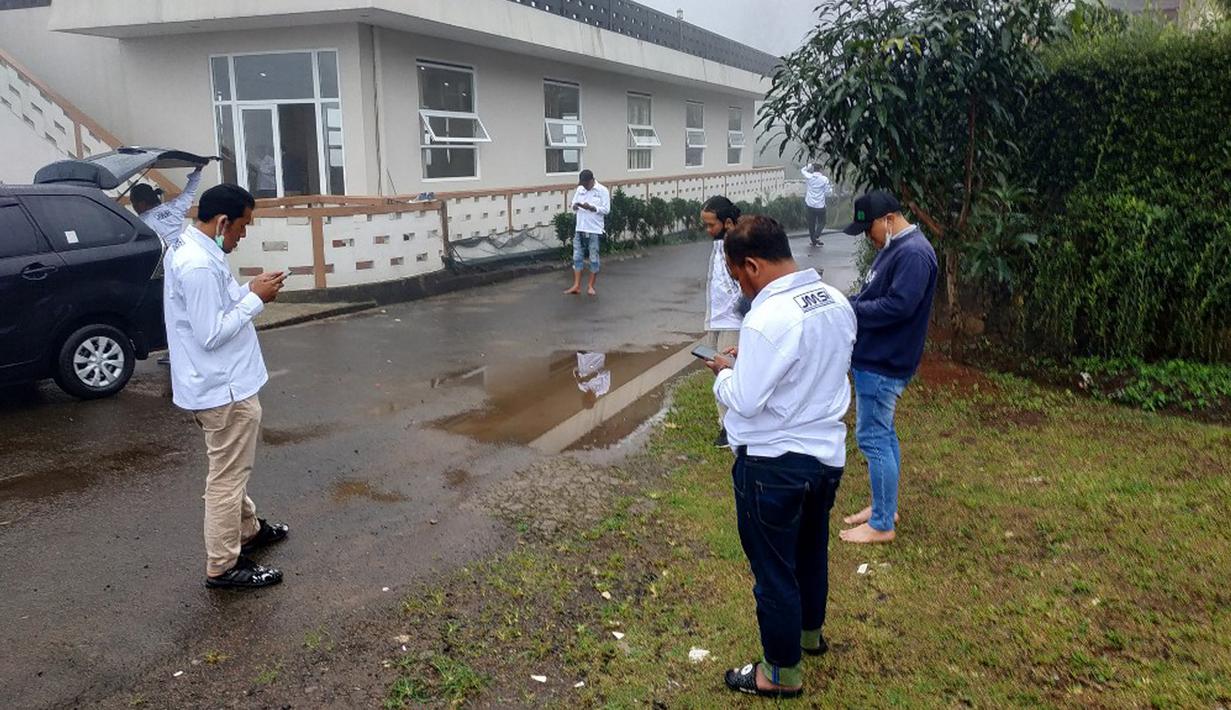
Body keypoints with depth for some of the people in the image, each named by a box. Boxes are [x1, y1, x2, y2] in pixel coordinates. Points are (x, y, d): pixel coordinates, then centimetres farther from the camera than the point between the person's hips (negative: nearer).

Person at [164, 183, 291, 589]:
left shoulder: (190, 252, 8)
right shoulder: (200, 266, -25)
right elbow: (212, 334, -25)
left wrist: (249, 292, 4)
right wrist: (255, 299, -17)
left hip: (216, 384, 11)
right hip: (224, 389, -11)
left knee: (232, 469, 25)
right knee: (227, 477, 1)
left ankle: (248, 529, 43)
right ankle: (222, 567, 13)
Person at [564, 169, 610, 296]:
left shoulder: (602, 191, -7)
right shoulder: (580, 189, 8)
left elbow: (606, 209, -11)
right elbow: (574, 204, 12)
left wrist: (590, 207, -22)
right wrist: (575, 206, -12)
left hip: (594, 230, -5)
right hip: (580, 229, 5)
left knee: (594, 259, 3)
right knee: (577, 257, 4)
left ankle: (591, 286, 12)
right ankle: (577, 286, 9)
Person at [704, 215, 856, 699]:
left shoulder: (768, 318, -28)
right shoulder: (837, 302, -1)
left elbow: (743, 400, -25)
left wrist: (724, 371, -5)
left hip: (774, 465, -8)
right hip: (827, 454, 8)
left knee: (773, 568, 10)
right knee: (811, 551, 28)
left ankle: (782, 673, 28)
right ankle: (809, 632, 50)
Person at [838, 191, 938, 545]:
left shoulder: (914, 253, -20)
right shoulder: (893, 247, 14)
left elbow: (898, 306, -27)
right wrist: (849, 303, 2)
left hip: (882, 364, -11)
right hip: (874, 357, 11)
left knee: (872, 438, -4)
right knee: (882, 435, 18)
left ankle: (882, 525, 6)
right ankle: (884, 506, 31)